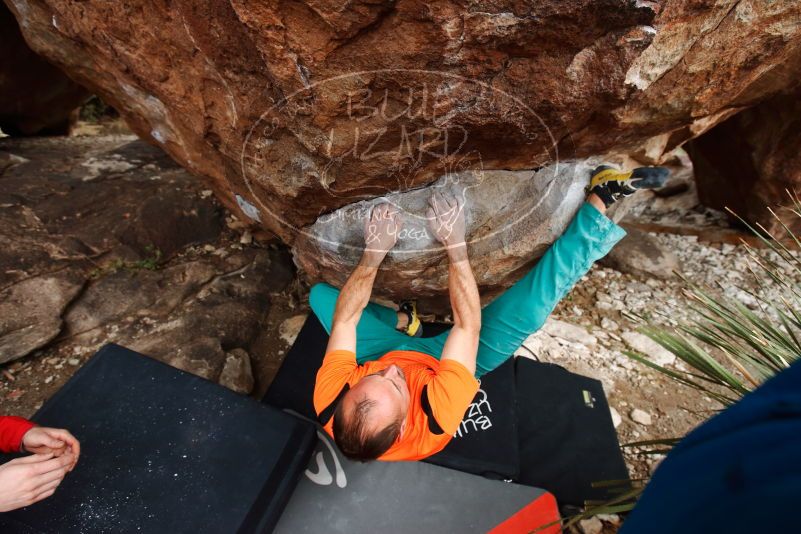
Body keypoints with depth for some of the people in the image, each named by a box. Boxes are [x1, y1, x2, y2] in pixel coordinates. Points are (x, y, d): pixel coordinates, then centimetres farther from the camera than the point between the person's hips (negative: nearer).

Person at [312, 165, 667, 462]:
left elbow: (344, 317, -25)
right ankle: (600, 198, -12)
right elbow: (468, 324, -39)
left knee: (320, 293, 2)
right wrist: (455, 245, -40)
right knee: (531, 305, -27)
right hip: (440, 359, -3)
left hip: (388, 350, 4)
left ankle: (401, 320, 13)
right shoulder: (434, 422, -44)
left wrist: (373, 252, -35)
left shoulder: (329, 399, -35)